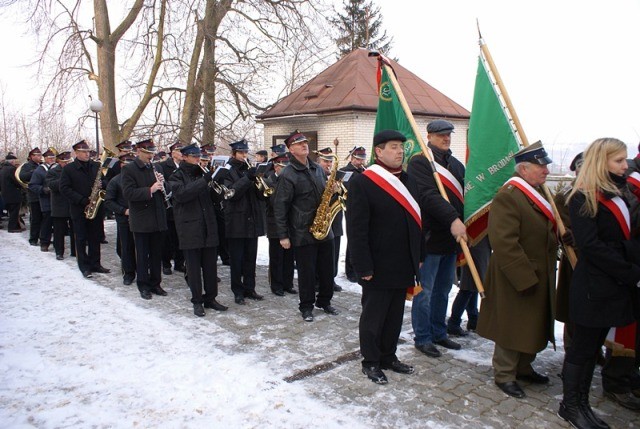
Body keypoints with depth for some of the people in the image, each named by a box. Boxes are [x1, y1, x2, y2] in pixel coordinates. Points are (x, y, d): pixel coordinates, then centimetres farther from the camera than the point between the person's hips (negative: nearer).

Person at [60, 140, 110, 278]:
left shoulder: (96, 166, 7)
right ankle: (84, 267, 12)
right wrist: (83, 200, -17)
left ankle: (95, 263, 19)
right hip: (79, 209, -3)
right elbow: (64, 189, -9)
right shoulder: (68, 168, -3)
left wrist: (102, 184, -12)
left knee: (95, 238, 9)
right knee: (81, 239, 5)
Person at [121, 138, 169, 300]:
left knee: (157, 254, 12)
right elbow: (128, 193, -16)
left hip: (158, 219, 5)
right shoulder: (128, 169, -5)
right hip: (141, 220, -5)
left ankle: (155, 283, 23)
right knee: (142, 255, 5)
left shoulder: (156, 168, 12)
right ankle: (143, 285, 17)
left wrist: (162, 183, -7)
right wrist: (150, 190, -25)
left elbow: (165, 191, 15)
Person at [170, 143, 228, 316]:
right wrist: (204, 180, -26)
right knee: (194, 266, 2)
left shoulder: (202, 173, 15)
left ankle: (210, 298, 18)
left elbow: (213, 196, 13)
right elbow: (181, 194, -21)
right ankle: (197, 301, 13)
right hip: (190, 227, -5)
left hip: (208, 227, 5)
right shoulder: (178, 176, -1)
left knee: (210, 265, 7)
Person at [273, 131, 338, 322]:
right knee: (307, 272, 4)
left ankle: (324, 301, 32)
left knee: (327, 270, 13)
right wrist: (283, 235, -15)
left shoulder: (318, 169, 10)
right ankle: (306, 306, 22)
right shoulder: (287, 174, -10)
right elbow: (280, 207, -13)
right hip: (303, 233, -6)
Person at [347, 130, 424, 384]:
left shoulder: (408, 181, 11)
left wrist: (419, 257, 13)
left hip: (403, 266, 7)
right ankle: (370, 362, 24)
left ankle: (389, 356, 33)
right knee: (373, 315, 8)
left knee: (395, 315, 17)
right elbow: (356, 229, -16)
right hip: (378, 268, -7)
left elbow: (416, 221, 15)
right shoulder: (362, 182, -13)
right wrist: (364, 267, -18)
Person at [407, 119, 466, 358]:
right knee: (424, 291, 2)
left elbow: (464, 197, 19)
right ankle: (422, 338, 15)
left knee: (443, 289, 17)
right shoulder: (419, 163, -9)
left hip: (452, 239, 8)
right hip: (429, 239, -8)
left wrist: (463, 226, 8)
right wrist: (453, 220, -32)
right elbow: (428, 196, -23)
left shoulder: (456, 165, 16)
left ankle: (438, 333, 31)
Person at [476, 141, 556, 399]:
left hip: (540, 278, 10)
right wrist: (525, 278, -24)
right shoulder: (507, 196, -21)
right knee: (512, 328, 4)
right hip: (516, 280, -9)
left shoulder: (539, 194, 11)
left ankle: (523, 368, 37)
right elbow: (505, 243, -26)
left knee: (534, 327, 20)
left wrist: (548, 272, 15)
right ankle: (504, 375, 21)